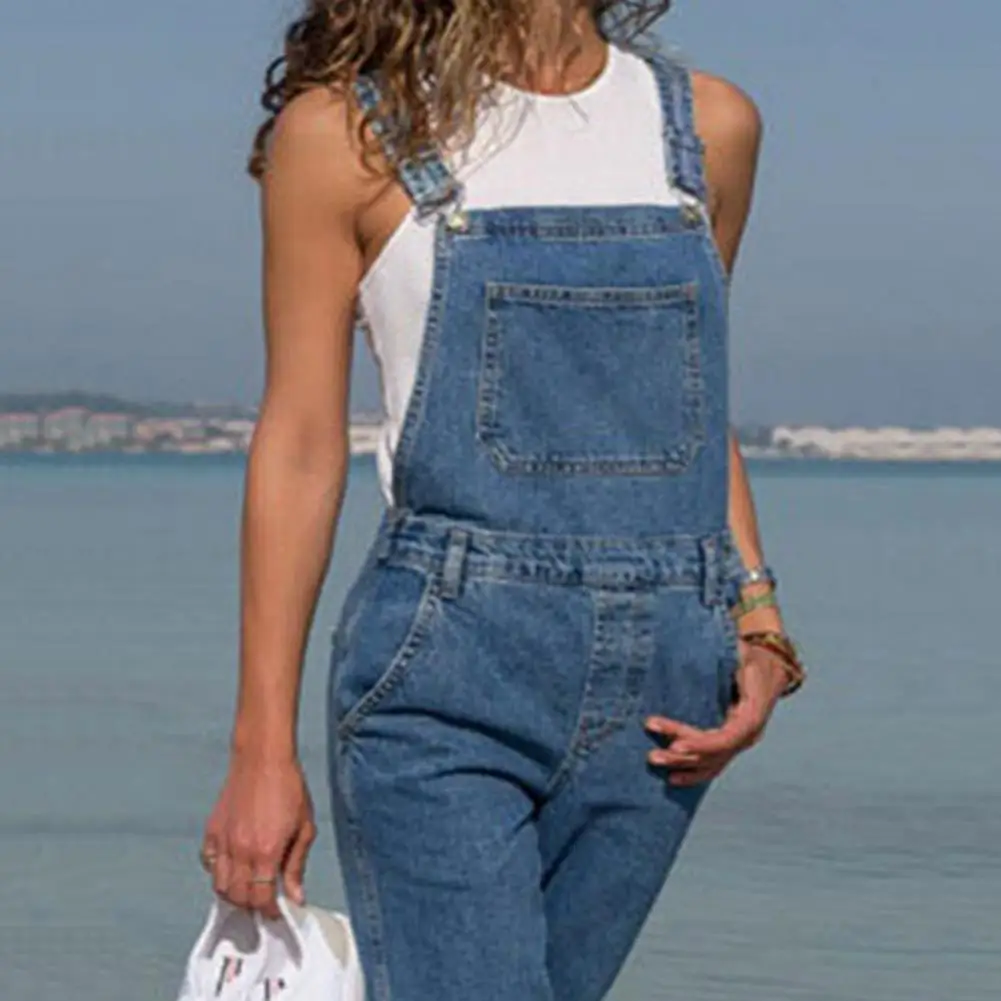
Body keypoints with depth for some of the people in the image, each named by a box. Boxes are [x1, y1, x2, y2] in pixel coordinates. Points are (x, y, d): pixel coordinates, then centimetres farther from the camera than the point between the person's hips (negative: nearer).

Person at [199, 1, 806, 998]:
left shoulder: (711, 128, 12)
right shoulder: (350, 130, 0)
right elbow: (300, 445, 0)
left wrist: (757, 627, 7)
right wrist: (263, 751, -2)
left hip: (656, 692, 4)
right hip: (444, 683, -4)